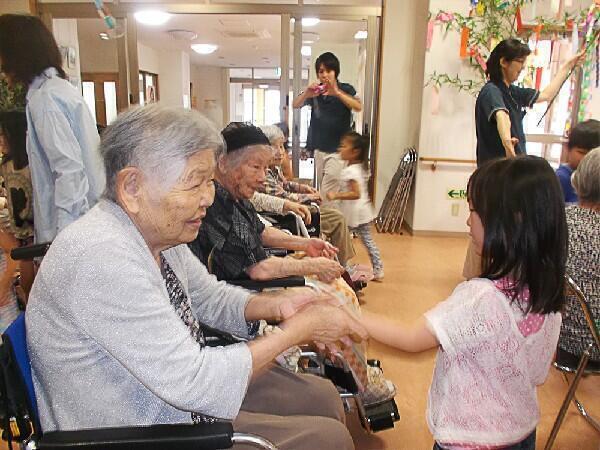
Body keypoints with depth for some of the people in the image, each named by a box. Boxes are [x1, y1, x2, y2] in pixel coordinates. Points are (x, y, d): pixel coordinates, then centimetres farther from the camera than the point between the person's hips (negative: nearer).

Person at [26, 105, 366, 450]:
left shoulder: (158, 229, -5)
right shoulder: (103, 257, -31)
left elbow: (210, 297, 10)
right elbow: (192, 382, -30)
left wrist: (275, 305, -9)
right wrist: (298, 329, -21)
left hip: (183, 391, 8)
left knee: (321, 394, 10)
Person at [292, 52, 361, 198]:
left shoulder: (345, 89, -4)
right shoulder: (316, 92, 6)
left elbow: (358, 107, -20)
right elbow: (295, 105, 1)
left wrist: (337, 93, -33)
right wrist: (306, 94, -20)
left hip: (338, 150, -5)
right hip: (319, 149, 5)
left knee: (327, 193, -13)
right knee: (321, 190, 12)